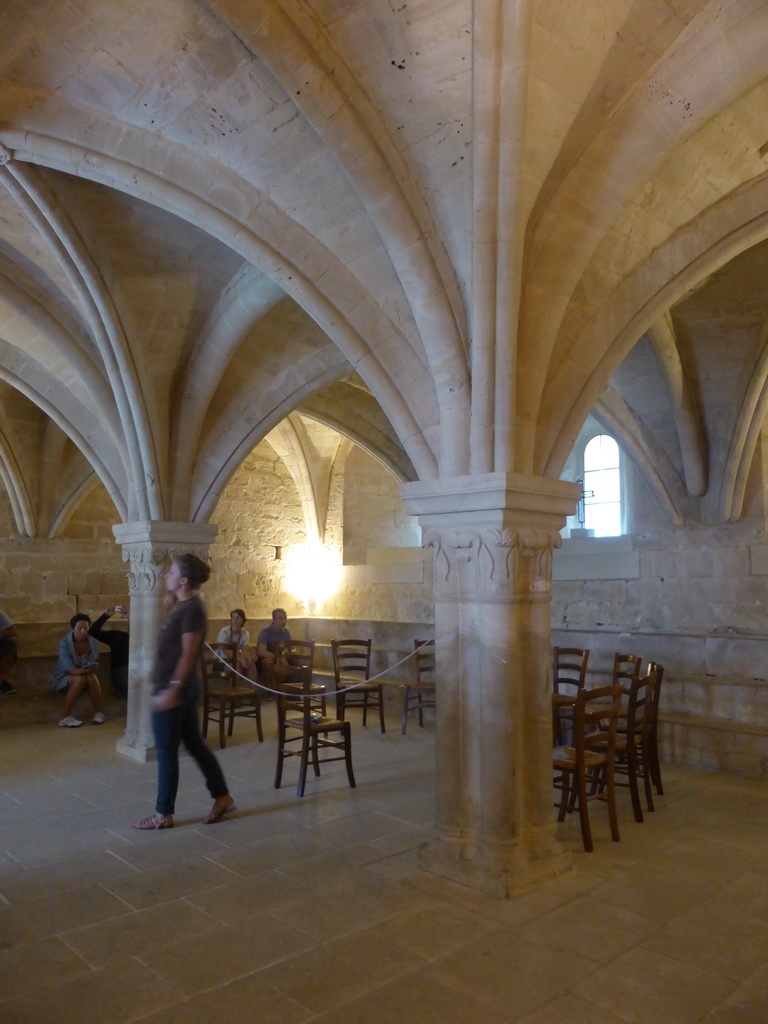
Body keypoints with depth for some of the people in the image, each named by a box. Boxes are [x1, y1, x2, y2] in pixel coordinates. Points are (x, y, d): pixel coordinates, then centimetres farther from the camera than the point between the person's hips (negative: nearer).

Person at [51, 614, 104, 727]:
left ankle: (98, 712, -18)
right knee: (80, 679, -35)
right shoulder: (64, 642, -18)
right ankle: (65, 716, -25)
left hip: (86, 674, 3)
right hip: (65, 677, -3)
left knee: (92, 678, -31)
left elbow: (94, 664, -10)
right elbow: (69, 668, -26)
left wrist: (90, 669, -33)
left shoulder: (93, 642, -7)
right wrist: (82, 670, -43)